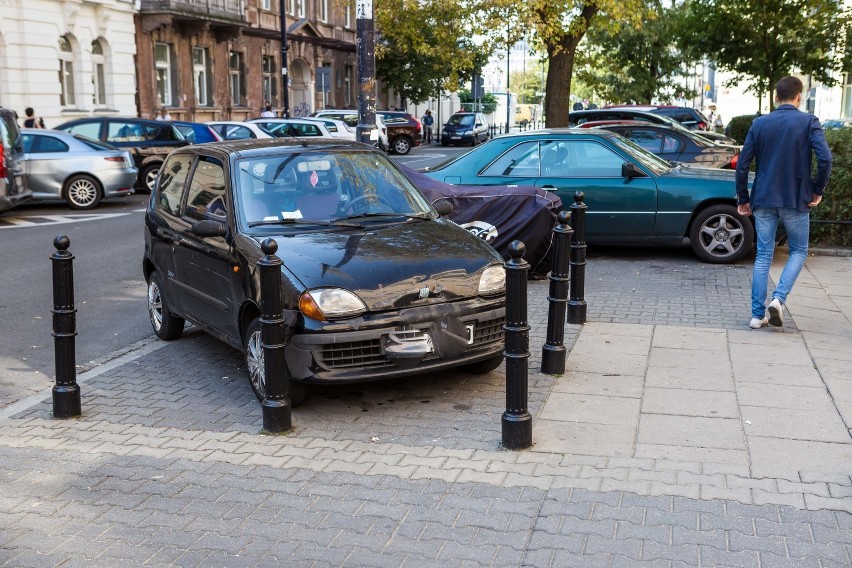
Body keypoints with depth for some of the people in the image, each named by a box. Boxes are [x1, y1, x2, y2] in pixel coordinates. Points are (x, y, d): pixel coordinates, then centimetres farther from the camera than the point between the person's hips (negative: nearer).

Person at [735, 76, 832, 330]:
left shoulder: (759, 123, 4)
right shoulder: (809, 122, -4)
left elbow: (743, 164, 1)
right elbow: (825, 158, -16)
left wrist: (743, 199, 9)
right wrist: (818, 190, -2)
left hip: (763, 200, 2)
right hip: (796, 200, -2)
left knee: (763, 256, 8)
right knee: (798, 251, 15)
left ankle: (757, 315, 7)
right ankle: (778, 298, -6)